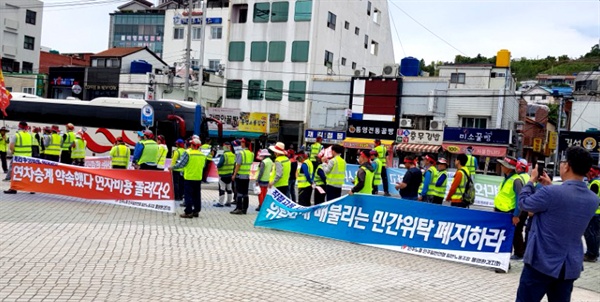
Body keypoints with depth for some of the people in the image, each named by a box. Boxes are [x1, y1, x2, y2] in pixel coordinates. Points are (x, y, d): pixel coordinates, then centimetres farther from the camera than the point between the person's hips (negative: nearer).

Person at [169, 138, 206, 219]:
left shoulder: (187, 153, -13)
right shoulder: (202, 155, 5)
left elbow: (181, 164, -13)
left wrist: (172, 167, 0)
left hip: (189, 177, -5)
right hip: (198, 178, 5)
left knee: (188, 195, 0)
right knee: (197, 195, 13)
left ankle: (188, 212, -2)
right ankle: (196, 211, 18)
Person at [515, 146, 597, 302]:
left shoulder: (551, 193, -22)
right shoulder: (593, 199, 1)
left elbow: (523, 203, -5)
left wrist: (532, 180, 9)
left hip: (542, 263, -6)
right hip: (570, 266, 6)